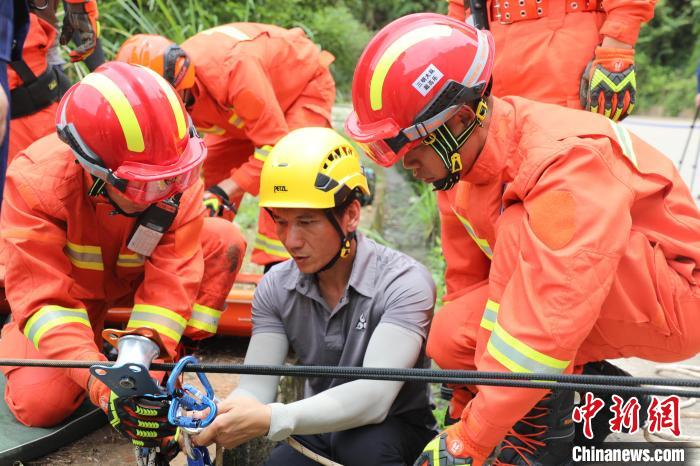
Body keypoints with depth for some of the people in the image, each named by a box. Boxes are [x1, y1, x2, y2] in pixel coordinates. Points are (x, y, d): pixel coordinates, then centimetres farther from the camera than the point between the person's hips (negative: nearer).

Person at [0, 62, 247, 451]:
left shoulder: (176, 176, -28)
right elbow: (44, 298, -38)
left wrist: (141, 351, -45)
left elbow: (173, 271, -29)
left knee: (225, 241, -23)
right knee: (41, 404, -24)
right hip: (67, 289, -2)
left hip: (134, 276, 3)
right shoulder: (36, 182, -35)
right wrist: (100, 382, -52)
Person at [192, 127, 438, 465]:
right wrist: (212, 422, -33)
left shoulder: (404, 283, -21)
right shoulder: (276, 288, -4)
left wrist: (271, 420, -43)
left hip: (395, 435, -3)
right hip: (319, 435, 4)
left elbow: (374, 396, -31)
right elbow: (256, 388, -10)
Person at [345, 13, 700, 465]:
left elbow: (551, 319, -38)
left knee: (521, 230, -31)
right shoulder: (474, 153, -7)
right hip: (583, 293, 8)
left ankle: (542, 429, -18)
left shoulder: (569, 161, -33)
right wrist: (466, 411, 5)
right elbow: (472, 268, 1)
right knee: (450, 335, -12)